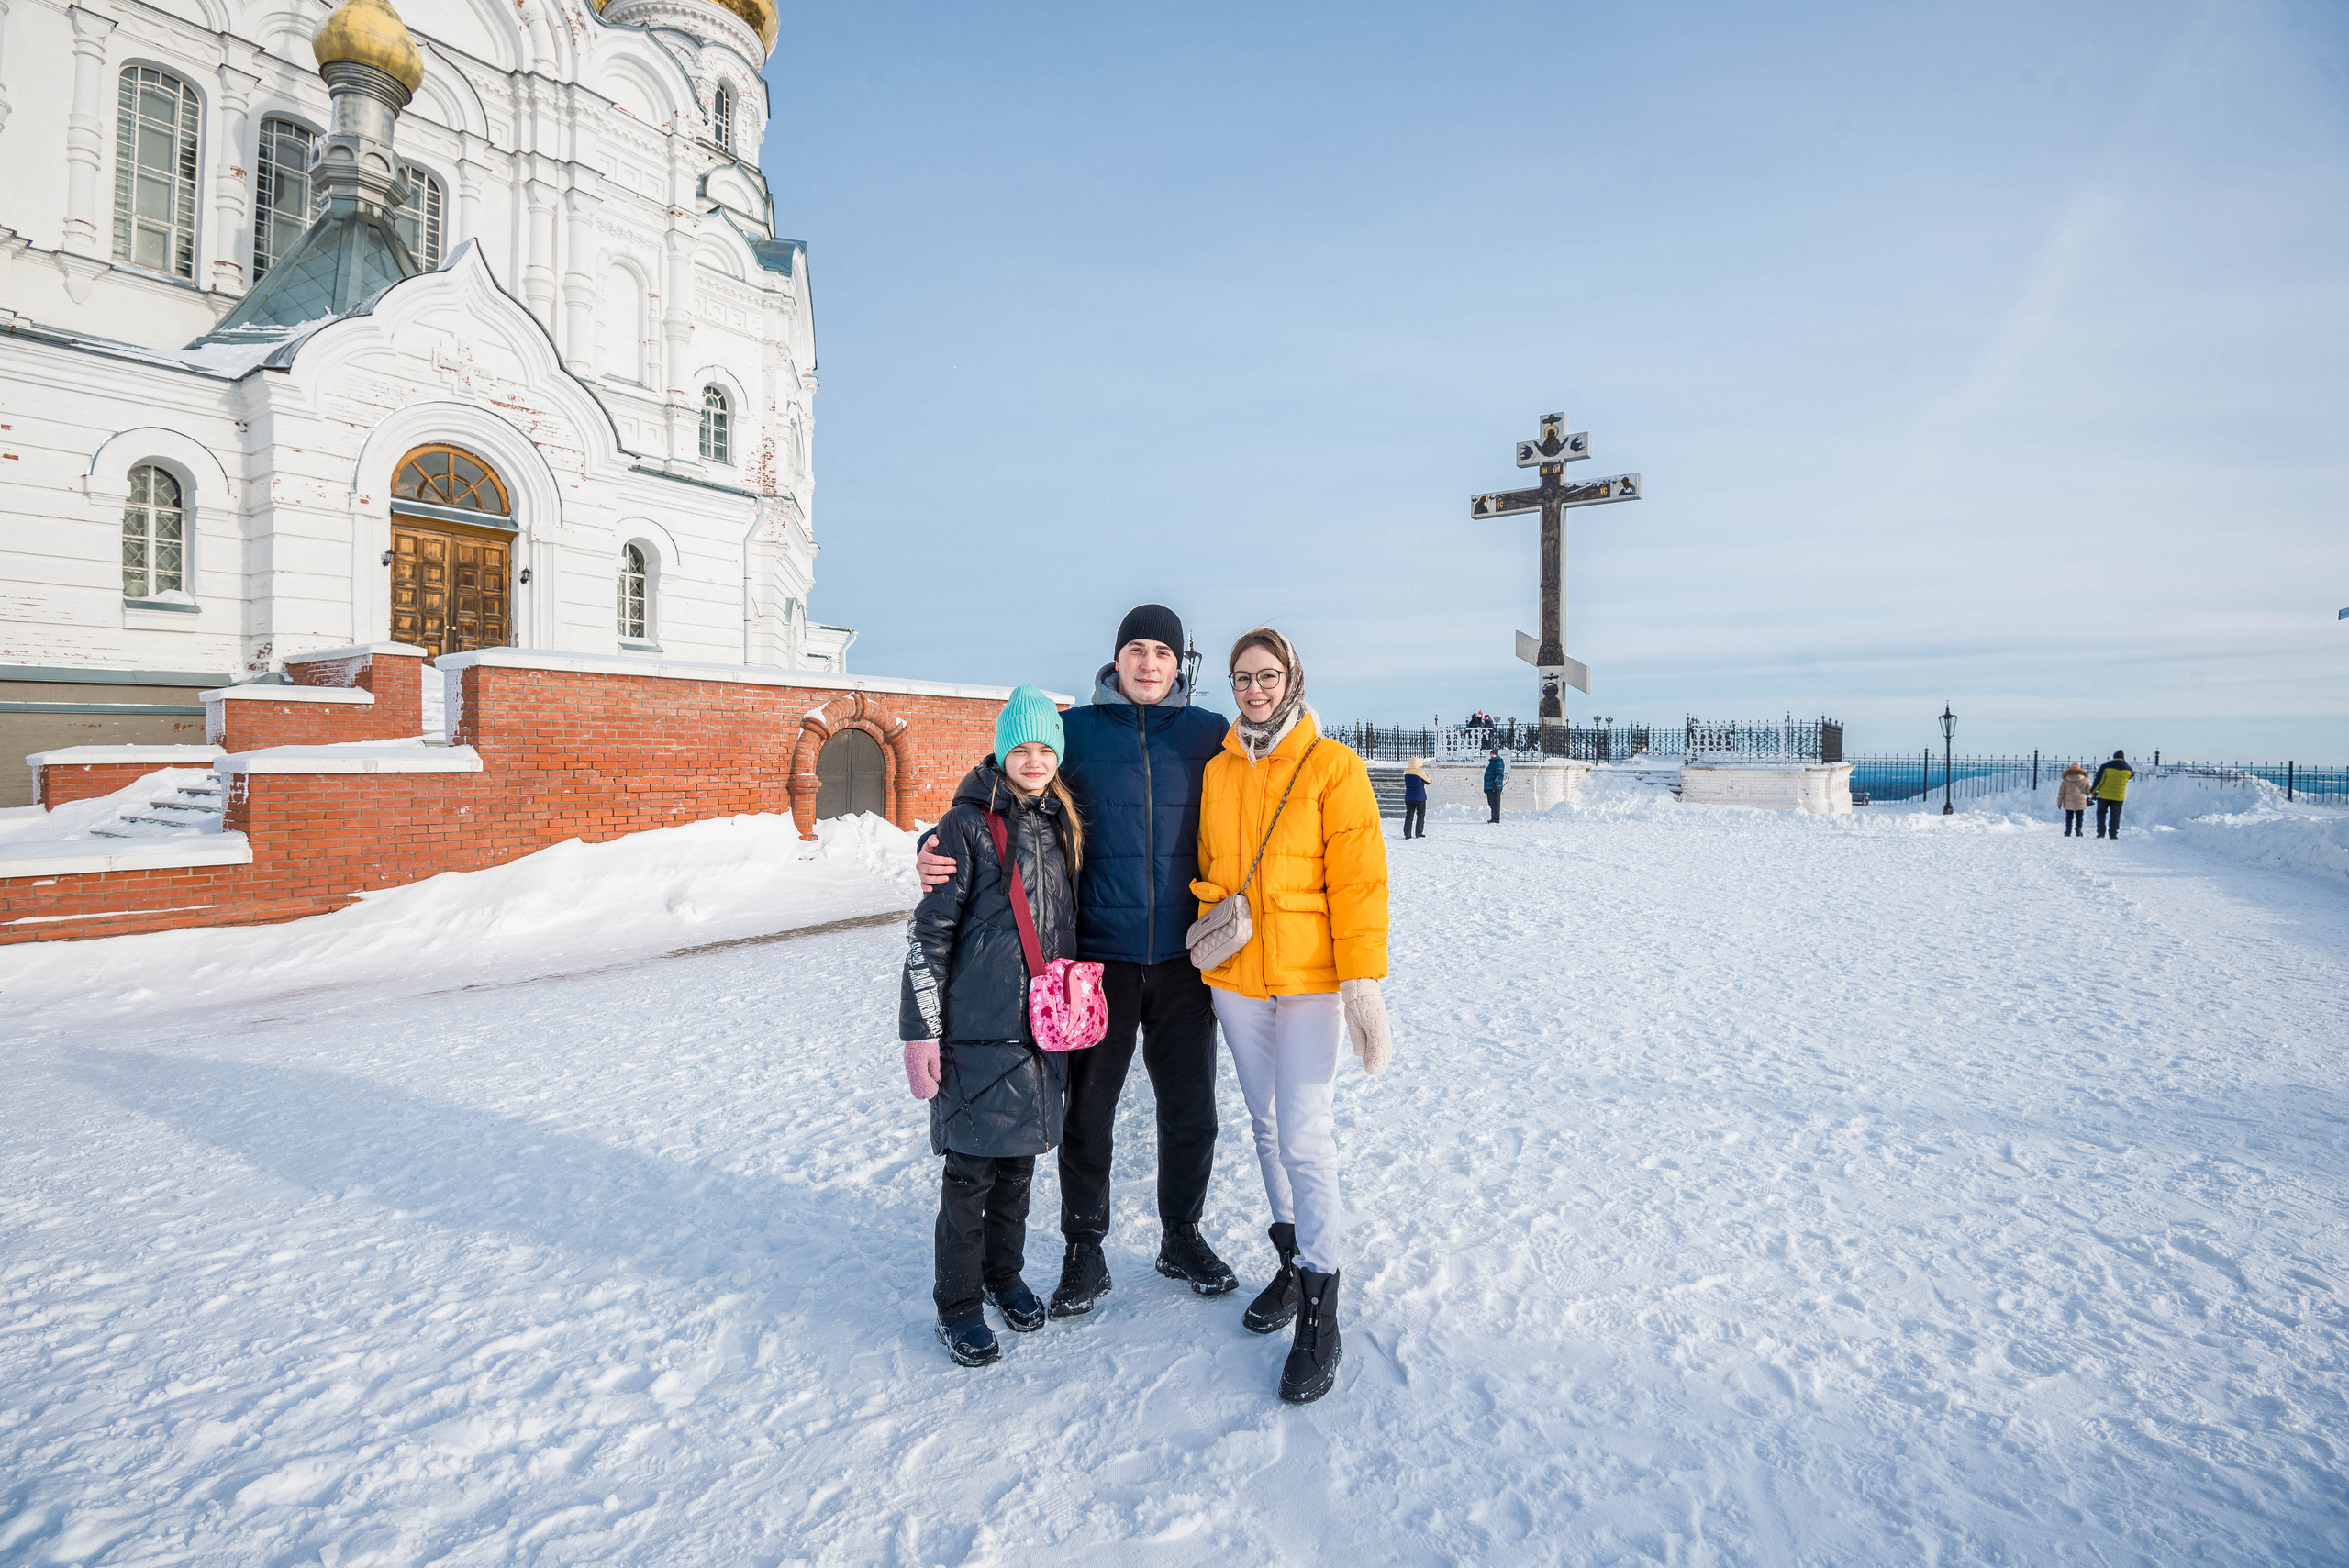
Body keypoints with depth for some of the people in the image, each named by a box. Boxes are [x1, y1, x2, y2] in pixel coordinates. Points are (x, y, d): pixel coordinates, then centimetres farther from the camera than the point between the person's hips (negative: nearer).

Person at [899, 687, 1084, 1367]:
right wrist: (920, 1031, -12)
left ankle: (1005, 1273, 36)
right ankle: (958, 1305, 21)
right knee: (971, 1168, 4)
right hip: (979, 1030, -5)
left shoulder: (1063, 825, 9)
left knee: (1019, 1158, 17)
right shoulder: (968, 824, -10)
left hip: (1044, 1025, 6)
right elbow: (928, 932, -10)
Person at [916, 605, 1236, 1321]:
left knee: (1190, 1109, 13)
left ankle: (1182, 1237, 37)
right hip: (1098, 956, -1)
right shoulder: (1074, 730, 0)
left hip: (1183, 958, 1)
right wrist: (945, 859, -14)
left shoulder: (1209, 734, 3)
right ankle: (1085, 1253, 30)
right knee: (1087, 1111, 9)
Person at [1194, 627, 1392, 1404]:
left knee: (1305, 1136, -6)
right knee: (1266, 1126, 15)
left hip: (1309, 976, -4)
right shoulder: (1216, 770, 7)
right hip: (1234, 975, 5)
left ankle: (1319, 1315, 8)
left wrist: (1362, 981, -14)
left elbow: (1358, 877, -9)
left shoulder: (1331, 765, -6)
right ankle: (1292, 1260, 34)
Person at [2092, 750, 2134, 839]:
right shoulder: (2127, 769, 0)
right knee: (2115, 816, 8)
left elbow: (2098, 780, -9)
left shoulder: (2105, 767, -10)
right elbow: (2131, 776, 22)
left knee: (2101, 813, 11)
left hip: (2104, 795, -2)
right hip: (2119, 797, 2)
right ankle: (2113, 835, 3)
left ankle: (2100, 833, 4)